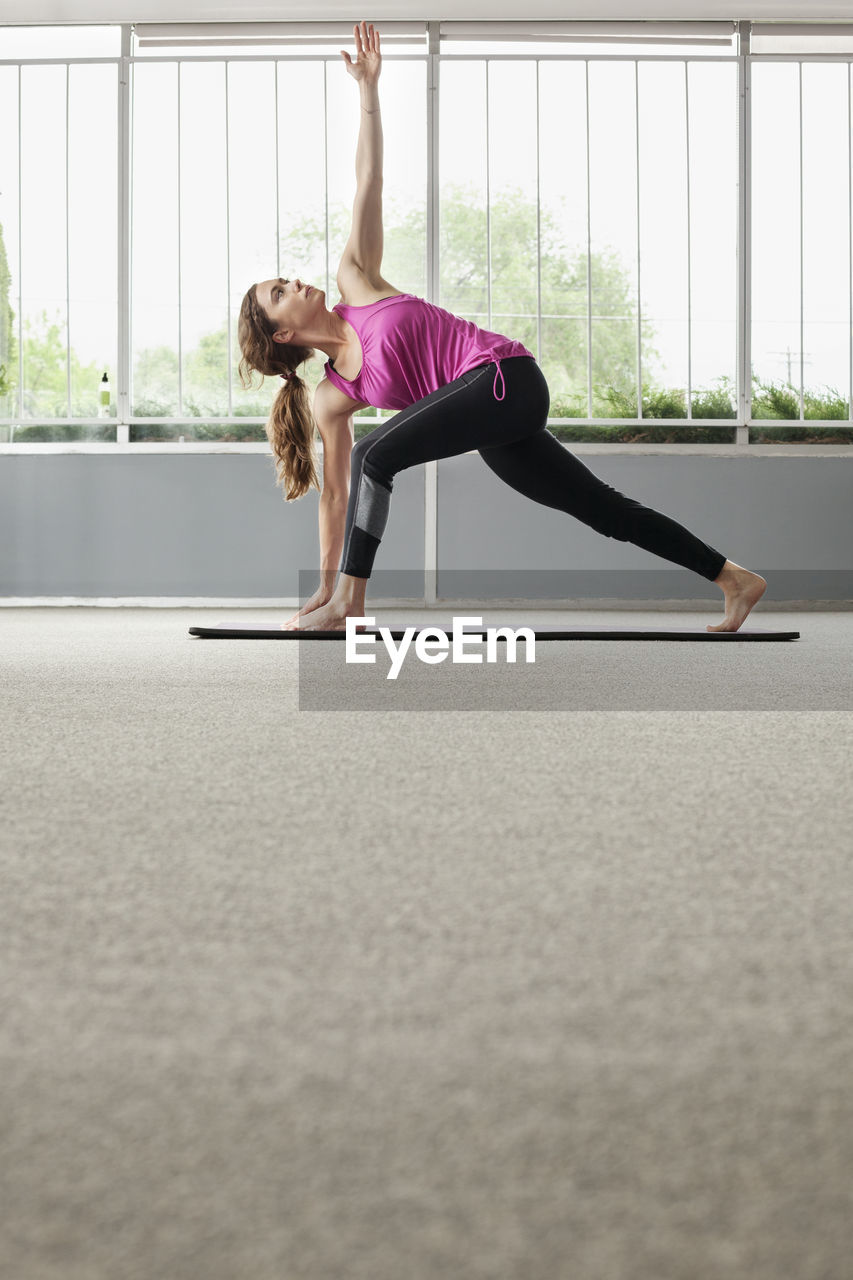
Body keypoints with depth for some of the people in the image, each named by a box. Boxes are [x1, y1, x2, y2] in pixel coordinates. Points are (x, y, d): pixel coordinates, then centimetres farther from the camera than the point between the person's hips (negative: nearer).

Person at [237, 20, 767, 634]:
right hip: (494, 425, 5)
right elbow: (336, 496, 15)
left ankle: (351, 606, -12)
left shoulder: (355, 280, 8)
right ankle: (736, 579, 8)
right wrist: (323, 585, 15)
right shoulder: (329, 398, 12)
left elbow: (368, 183, 7)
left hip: (505, 376, -5)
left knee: (376, 452, -19)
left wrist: (368, 89, 0)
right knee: (605, 510, 2)